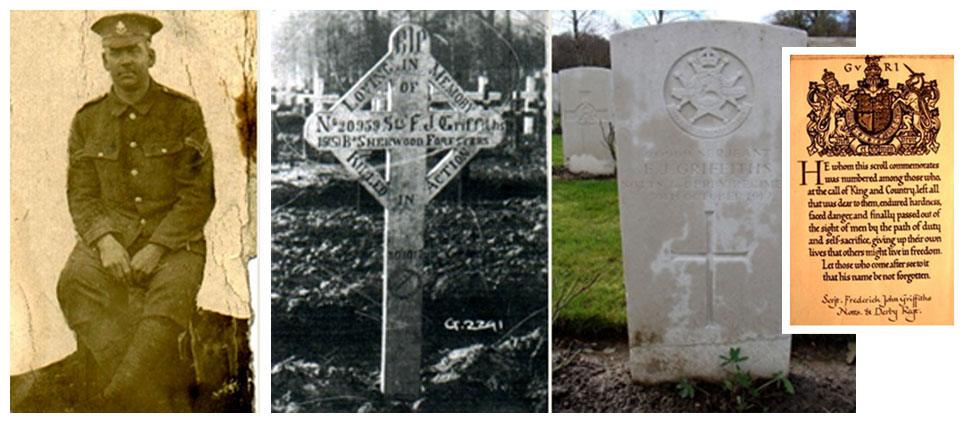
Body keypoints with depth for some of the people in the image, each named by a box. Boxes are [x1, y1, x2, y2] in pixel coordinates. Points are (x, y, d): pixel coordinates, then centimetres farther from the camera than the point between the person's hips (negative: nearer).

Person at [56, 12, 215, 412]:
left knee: (171, 290, -34)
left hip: (175, 238, -2)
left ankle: (116, 400, -30)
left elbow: (198, 195, -4)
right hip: (110, 236, 3)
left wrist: (155, 249, -16)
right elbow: (81, 196, 7)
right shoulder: (87, 120, 9)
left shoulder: (184, 112, -1)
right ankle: (162, 404, -29)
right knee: (76, 280, -28)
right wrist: (105, 242, -13)